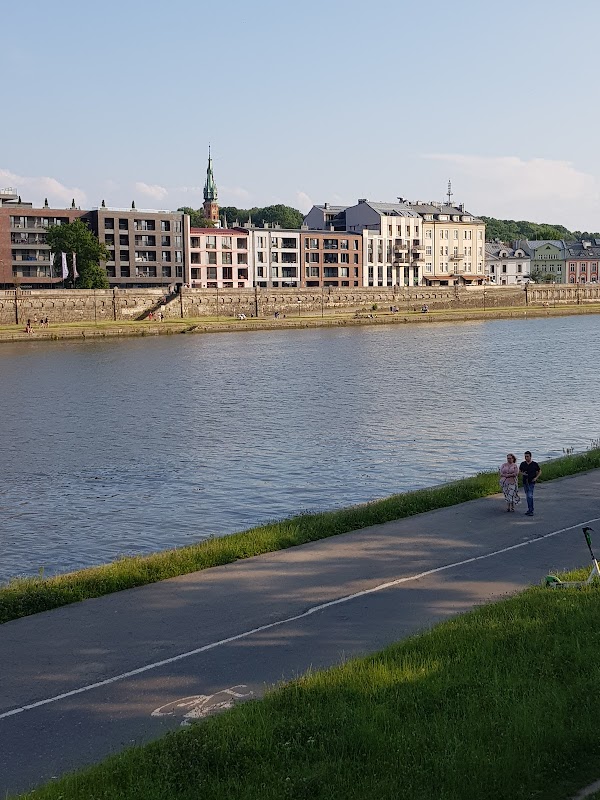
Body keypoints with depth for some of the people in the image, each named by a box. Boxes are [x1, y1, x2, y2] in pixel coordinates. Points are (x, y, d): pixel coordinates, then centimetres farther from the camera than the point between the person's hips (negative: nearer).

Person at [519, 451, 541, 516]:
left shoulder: (535, 464, -4)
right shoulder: (522, 464, 3)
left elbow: (540, 471, 8)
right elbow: (519, 471, 15)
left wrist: (536, 478, -6)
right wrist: (522, 473, -7)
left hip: (531, 482, -4)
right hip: (525, 482, 4)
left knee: (530, 496, -15)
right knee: (528, 496, 12)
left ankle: (530, 511, -16)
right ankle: (530, 509, 22)